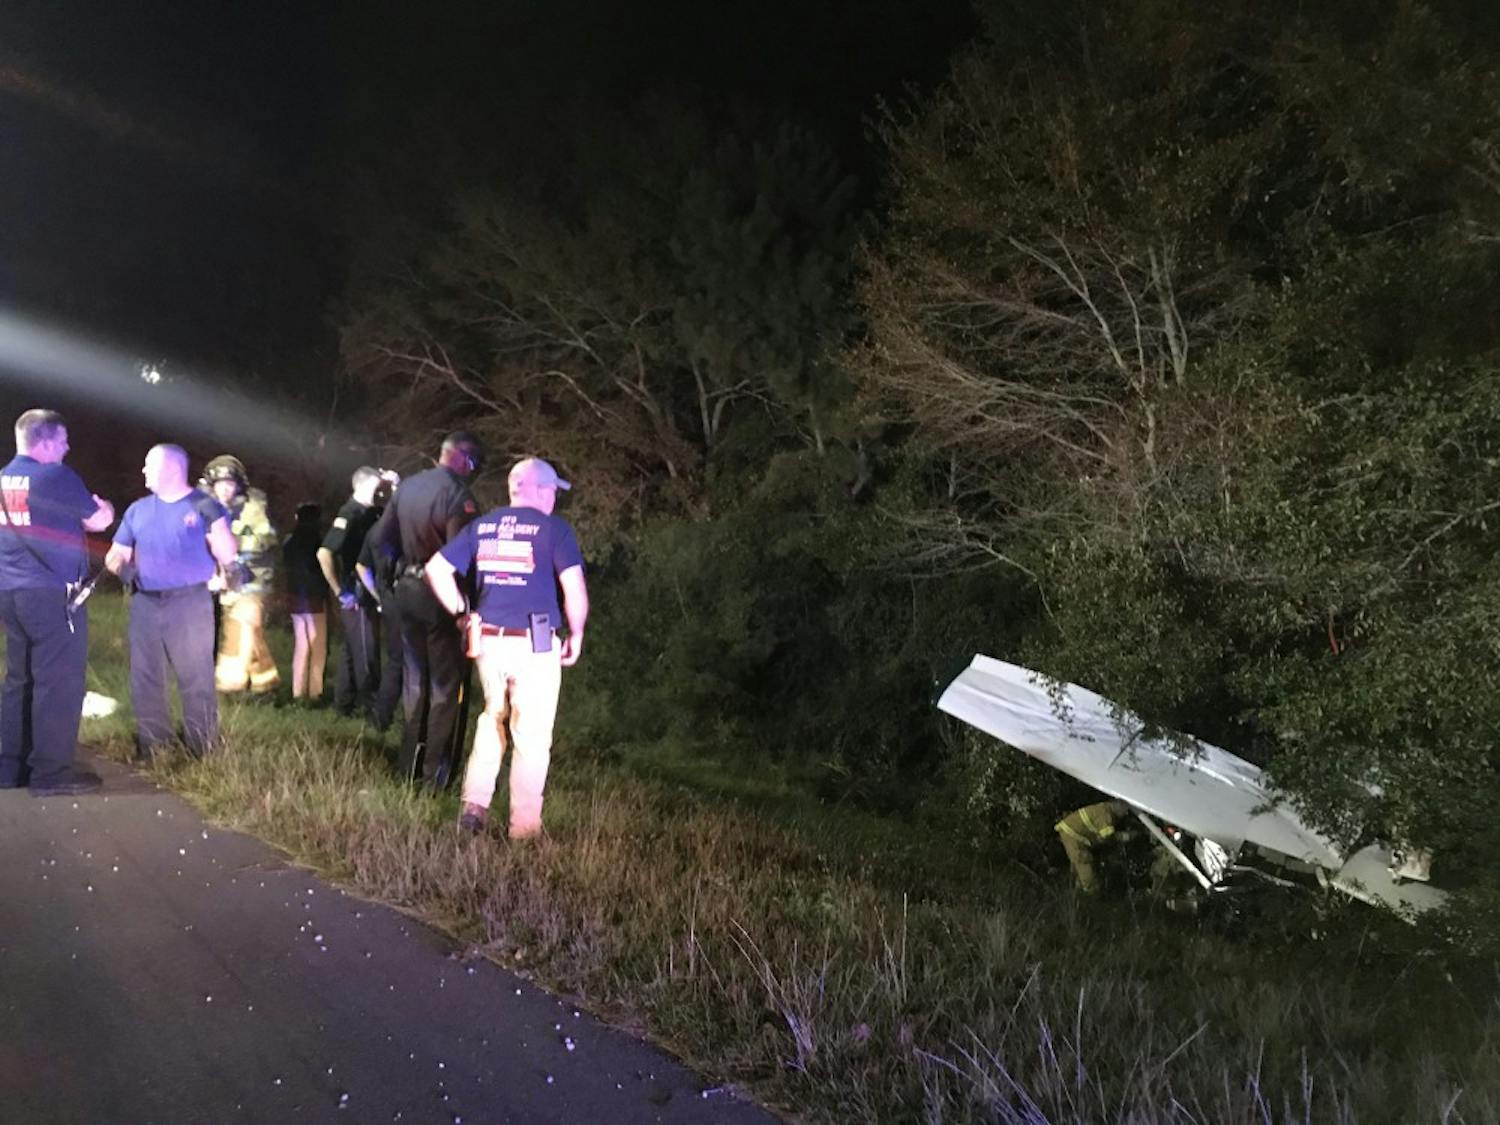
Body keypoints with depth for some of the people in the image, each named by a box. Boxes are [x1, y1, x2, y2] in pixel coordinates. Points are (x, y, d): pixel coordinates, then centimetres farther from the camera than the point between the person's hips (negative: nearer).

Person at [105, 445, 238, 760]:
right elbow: (118, 553, 16)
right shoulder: (138, 509, 13)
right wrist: (119, 565, -8)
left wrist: (217, 520, -19)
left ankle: (204, 752, 3)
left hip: (190, 603, -5)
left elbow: (227, 558, -5)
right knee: (145, 680, 8)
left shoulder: (204, 506, 0)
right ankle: (151, 750, 18)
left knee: (196, 680, -3)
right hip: (145, 603, 5)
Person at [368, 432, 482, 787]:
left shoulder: (407, 487, 5)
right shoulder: (458, 495, -18)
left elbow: (381, 538, 11)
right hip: (441, 595, -7)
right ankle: (437, 773, 3)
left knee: (414, 679, 17)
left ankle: (410, 767, 25)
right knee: (446, 685, 2)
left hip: (407, 591, 7)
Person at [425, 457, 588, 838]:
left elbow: (436, 569, 9)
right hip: (534, 647, -5)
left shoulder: (482, 526, 10)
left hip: (488, 642, 5)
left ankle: (474, 806, 17)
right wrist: (576, 635, 0)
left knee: (492, 720, 22)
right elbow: (574, 586, -13)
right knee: (532, 737, 4)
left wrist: (461, 612, 16)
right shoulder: (554, 528, -5)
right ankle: (524, 827, 10)